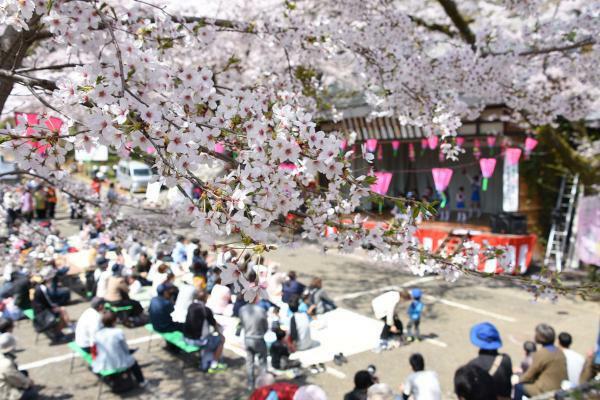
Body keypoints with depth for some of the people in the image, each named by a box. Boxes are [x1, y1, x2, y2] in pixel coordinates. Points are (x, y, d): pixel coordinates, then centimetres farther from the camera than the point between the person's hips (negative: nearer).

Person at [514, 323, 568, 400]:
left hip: (546, 391, -9)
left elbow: (530, 374, -8)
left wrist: (519, 380, 10)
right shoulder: (559, 352, 6)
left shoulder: (541, 353, -18)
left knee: (518, 387, 3)